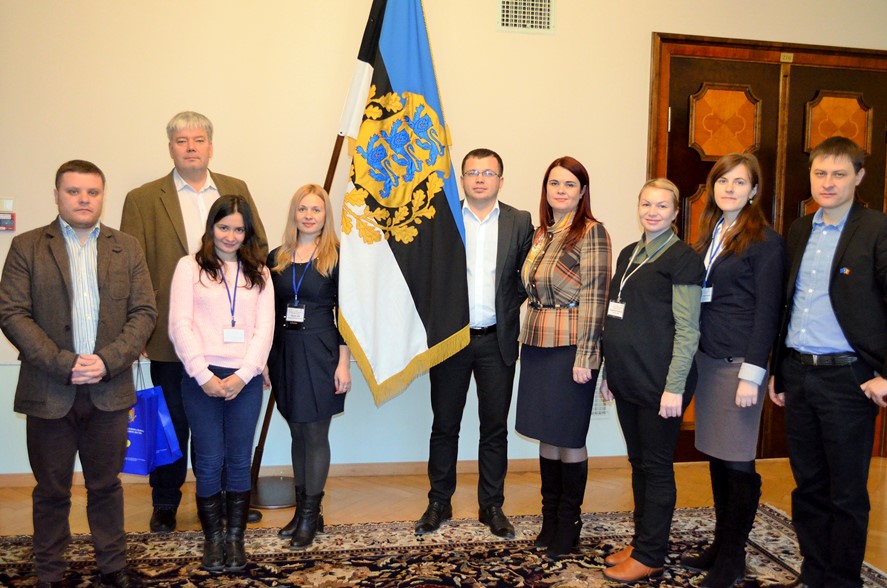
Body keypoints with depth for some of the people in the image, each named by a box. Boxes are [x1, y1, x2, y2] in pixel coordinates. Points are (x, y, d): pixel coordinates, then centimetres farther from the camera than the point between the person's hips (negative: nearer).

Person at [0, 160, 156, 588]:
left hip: (109, 390, 2)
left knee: (106, 485, 14)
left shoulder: (126, 248, 6)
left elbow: (144, 311, 1)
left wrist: (108, 360, -12)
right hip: (49, 392, -1)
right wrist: (62, 364, -15)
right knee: (51, 490, 12)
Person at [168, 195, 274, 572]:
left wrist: (242, 375, -8)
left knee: (239, 461, 7)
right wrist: (204, 375, -11)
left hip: (245, 380, 2)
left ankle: (236, 538, 19)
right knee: (209, 462, 3)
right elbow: (180, 325, -3)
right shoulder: (190, 266, 5)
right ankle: (213, 539, 18)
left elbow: (265, 328, 4)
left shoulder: (259, 273, 11)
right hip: (202, 378, -1)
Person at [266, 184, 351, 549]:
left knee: (315, 434, 2)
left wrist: (343, 362, -9)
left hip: (320, 351, -4)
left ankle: (310, 515, 14)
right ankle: (303, 510, 24)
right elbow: (269, 313, 10)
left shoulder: (336, 258, -4)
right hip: (284, 352, 4)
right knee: (298, 433, 12)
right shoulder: (276, 258, 8)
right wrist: (263, 359, 6)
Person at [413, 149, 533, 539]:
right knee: (444, 425, 10)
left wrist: (509, 306, -1)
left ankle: (492, 506, 24)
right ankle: (439, 503, 25)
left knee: (495, 427, 9)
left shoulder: (520, 222, 4)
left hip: (497, 341, 1)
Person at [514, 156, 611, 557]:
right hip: (537, 344, 7)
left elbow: (594, 297, -14)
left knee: (568, 437, 4)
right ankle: (549, 516, 28)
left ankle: (569, 522, 21)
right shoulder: (541, 233, 12)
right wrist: (527, 337, 10)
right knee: (547, 433, 14)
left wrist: (584, 357, -17)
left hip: (570, 347, -6)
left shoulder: (591, 232, -9)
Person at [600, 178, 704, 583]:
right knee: (638, 463, 15)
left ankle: (650, 557, 15)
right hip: (627, 380, 7)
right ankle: (641, 540, 29)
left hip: (658, 383, -7)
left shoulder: (682, 258, -8)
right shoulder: (629, 254, 14)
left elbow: (687, 330, -12)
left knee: (657, 467, 4)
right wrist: (610, 372, 15)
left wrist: (674, 387, -17)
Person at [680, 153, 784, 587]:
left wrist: (751, 374, -14)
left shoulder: (764, 241, -6)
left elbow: (767, 311, -10)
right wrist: (695, 357, 9)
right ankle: (720, 545, 26)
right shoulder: (709, 235, 13)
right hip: (706, 358, 6)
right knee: (716, 456, 13)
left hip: (738, 363, -6)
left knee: (737, 462, 2)